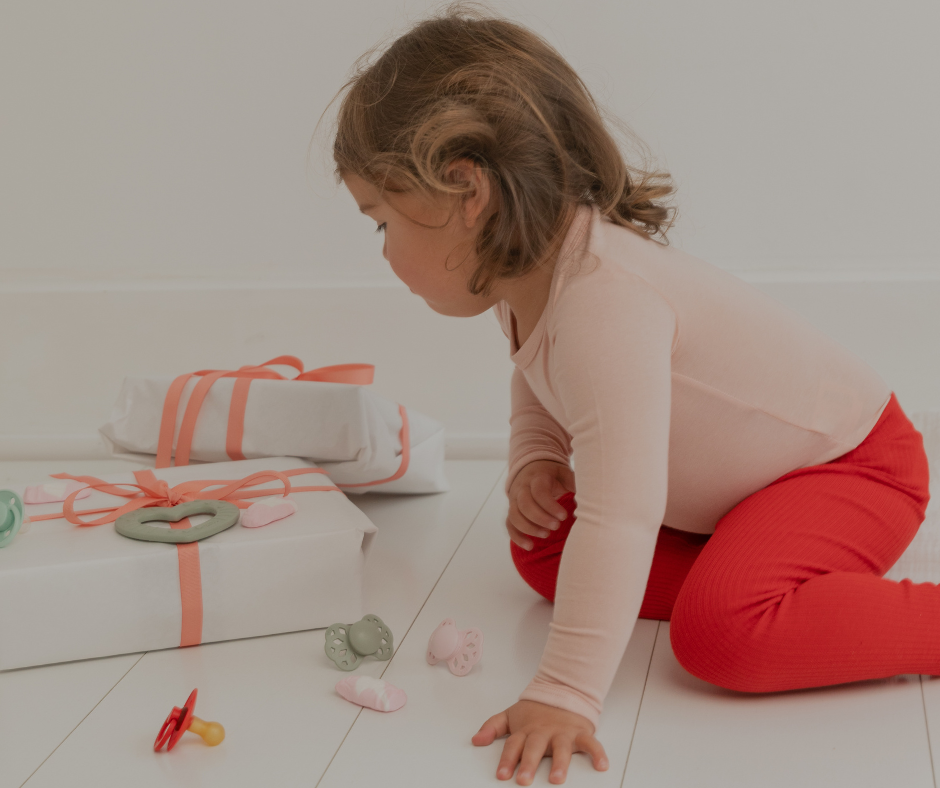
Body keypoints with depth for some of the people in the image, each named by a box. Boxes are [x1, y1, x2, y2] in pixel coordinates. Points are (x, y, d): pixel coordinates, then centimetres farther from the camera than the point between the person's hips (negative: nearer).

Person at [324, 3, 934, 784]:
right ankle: (773, 574, 1)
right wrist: (534, 458, -7)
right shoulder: (524, 272, -7)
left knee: (721, 632, -32)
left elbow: (617, 516, -43)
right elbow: (540, 381, 15)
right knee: (542, 549, 2)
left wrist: (565, 693, -43)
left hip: (851, 461, -10)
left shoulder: (604, 304, -38)